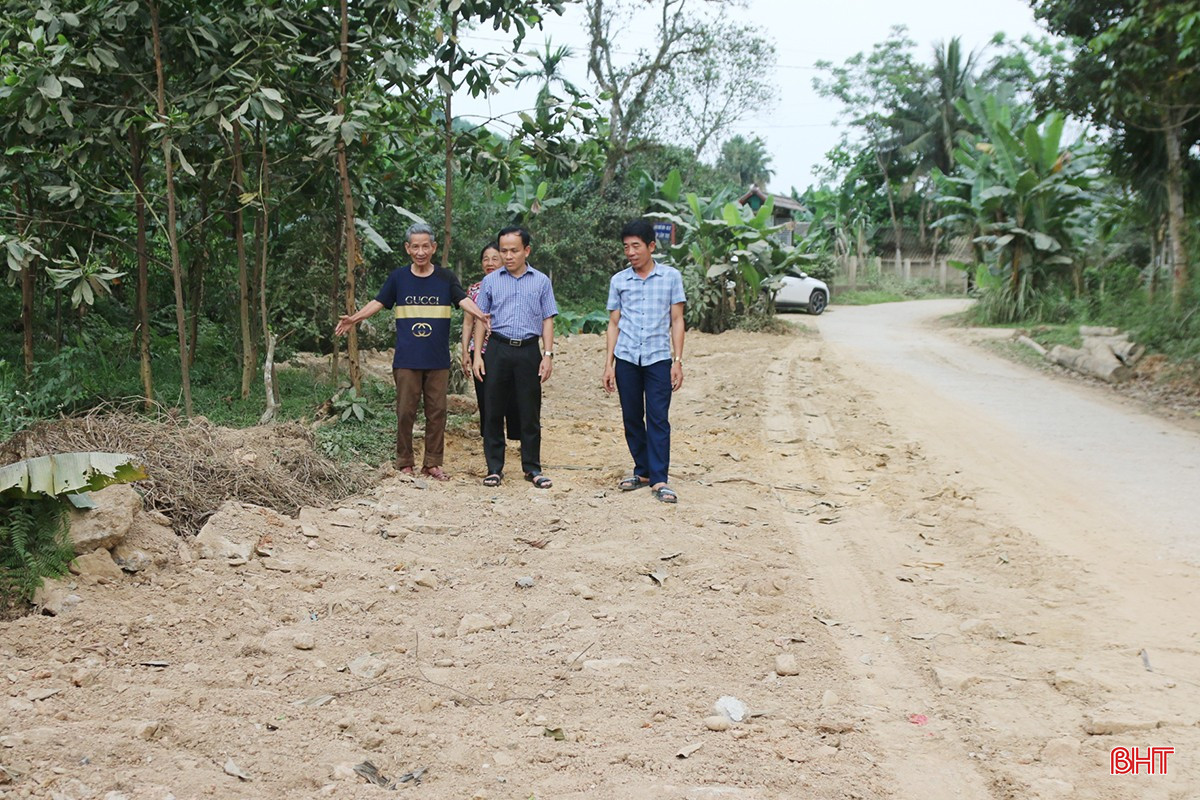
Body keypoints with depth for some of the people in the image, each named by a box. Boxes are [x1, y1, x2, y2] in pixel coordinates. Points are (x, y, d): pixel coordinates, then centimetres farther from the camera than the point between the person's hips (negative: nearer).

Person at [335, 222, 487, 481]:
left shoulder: (445, 278, 4)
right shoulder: (398, 277, 5)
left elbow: (464, 300, -6)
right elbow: (378, 303, 6)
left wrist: (481, 315, -26)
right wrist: (354, 319, -8)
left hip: (438, 361, 1)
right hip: (407, 360, -1)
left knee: (437, 411, 4)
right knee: (405, 412, 1)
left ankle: (432, 463, 13)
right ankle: (404, 464, 10)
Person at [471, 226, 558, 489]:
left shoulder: (541, 281, 7)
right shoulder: (491, 281, 7)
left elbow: (547, 319, 7)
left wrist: (548, 355, -1)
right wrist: (477, 355, 2)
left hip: (528, 351, 0)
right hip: (498, 349, 1)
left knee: (530, 413, 3)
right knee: (493, 411, 2)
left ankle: (532, 468, 11)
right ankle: (494, 468, 11)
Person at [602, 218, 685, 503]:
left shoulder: (671, 277, 2)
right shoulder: (618, 281, 8)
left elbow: (677, 321, 3)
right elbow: (614, 324, 11)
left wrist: (677, 361, -3)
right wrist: (608, 365, 6)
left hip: (658, 358, -3)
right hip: (626, 359, 3)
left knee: (658, 419, -7)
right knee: (632, 419, 7)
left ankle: (659, 480, -6)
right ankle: (642, 472, 19)